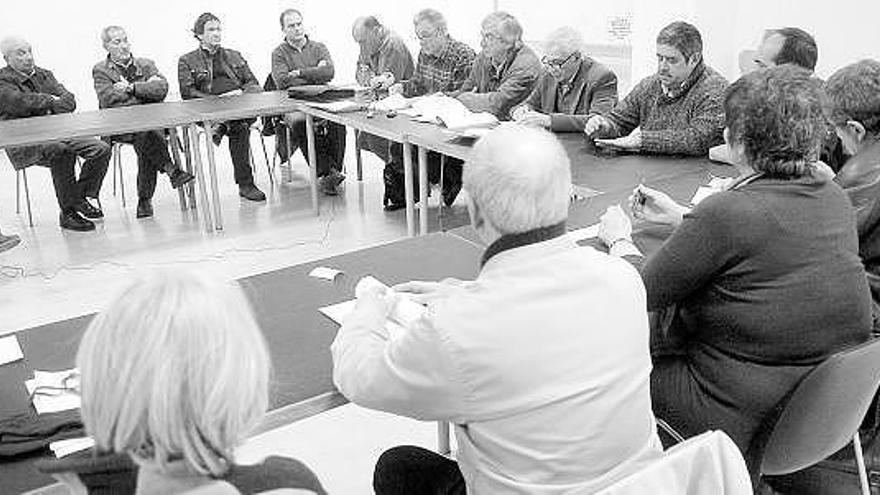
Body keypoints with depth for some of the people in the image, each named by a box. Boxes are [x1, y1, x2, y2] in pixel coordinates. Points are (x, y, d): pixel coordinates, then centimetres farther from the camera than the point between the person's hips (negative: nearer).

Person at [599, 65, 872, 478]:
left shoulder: (728, 212, -28)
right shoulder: (834, 198, -2)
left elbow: (646, 293, -16)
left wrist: (619, 239, 4)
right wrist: (680, 217, 22)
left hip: (744, 419, -8)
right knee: (665, 334, 22)